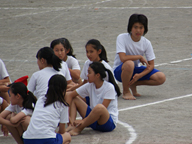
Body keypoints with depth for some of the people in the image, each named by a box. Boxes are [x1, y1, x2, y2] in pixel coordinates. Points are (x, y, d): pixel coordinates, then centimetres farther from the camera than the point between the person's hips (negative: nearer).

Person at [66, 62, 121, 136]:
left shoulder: (109, 87, -14)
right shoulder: (89, 86, 3)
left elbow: (102, 108, -20)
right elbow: (70, 95, 0)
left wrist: (84, 120, -24)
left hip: (109, 122, -7)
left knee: (99, 107, -39)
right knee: (74, 99, 3)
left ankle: (79, 128, -21)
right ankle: (72, 125, -18)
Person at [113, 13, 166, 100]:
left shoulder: (146, 43, -7)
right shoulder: (122, 38, -19)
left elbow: (151, 65, -5)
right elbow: (123, 58, -31)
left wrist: (139, 75, -22)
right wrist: (140, 57, -20)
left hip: (135, 70, 5)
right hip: (119, 70, -5)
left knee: (161, 78, -15)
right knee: (129, 64, -41)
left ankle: (134, 84, 4)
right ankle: (125, 91, -16)